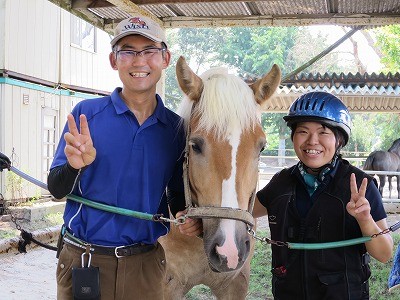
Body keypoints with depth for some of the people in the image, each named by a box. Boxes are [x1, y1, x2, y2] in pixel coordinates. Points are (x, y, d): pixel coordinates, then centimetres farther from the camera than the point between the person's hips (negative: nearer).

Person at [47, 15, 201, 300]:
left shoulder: (176, 127, 1)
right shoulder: (85, 114, -5)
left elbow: (177, 194, 10)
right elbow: (56, 190, -5)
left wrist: (189, 219, -11)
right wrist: (75, 165, -26)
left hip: (146, 264, 2)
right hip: (82, 262, -1)